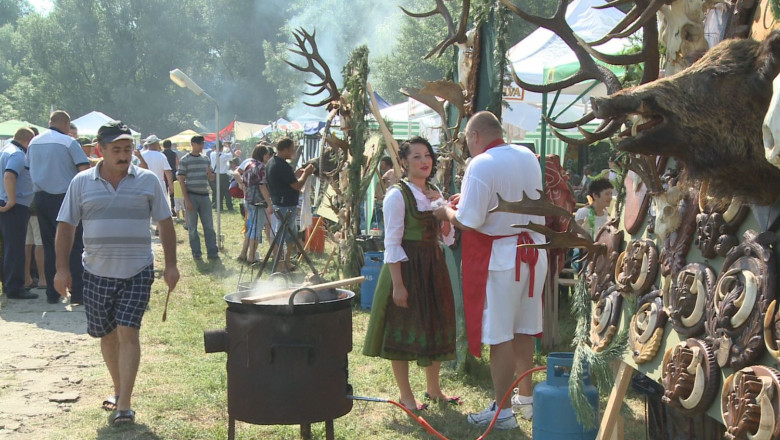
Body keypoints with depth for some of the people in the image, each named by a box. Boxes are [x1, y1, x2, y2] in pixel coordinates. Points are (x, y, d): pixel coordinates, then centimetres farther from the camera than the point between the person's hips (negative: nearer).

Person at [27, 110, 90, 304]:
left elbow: (29, 167, 16)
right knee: (74, 246, -1)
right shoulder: (68, 142, -10)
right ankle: (77, 293, -3)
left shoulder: (34, 142, 9)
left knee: (49, 246, 11)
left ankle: (52, 294, 14)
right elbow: (85, 169, -15)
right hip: (63, 198, -6)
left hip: (40, 198, 6)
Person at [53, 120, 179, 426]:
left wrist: (171, 264, -1)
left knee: (127, 333, -10)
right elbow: (66, 226, 5)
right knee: (107, 335, 13)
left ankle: (124, 406, -7)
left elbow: (165, 223, 4)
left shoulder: (147, 181, 0)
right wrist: (62, 268, -1)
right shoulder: (82, 183, 2)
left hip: (137, 271, -2)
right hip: (97, 273, 2)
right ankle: (119, 389, 33)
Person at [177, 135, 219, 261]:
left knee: (209, 226, 4)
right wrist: (186, 200, -13)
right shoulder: (185, 160, -4)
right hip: (191, 195, -4)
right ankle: (196, 253, 11)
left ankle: (212, 252, 9)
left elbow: (212, 178, 19)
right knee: (193, 227, 3)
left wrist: (209, 173, -7)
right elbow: (181, 180, -7)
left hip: (204, 195, 4)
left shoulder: (205, 159, 12)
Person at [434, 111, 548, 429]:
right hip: (534, 251, 7)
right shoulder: (528, 157, 7)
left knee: (500, 336, 1)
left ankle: (502, 411, 9)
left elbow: (469, 221, -19)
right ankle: (525, 397, 29)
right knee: (524, 330, 17)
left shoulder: (481, 165, -17)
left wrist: (447, 212, 1)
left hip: (500, 257, -7)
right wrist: (470, 199, 18)